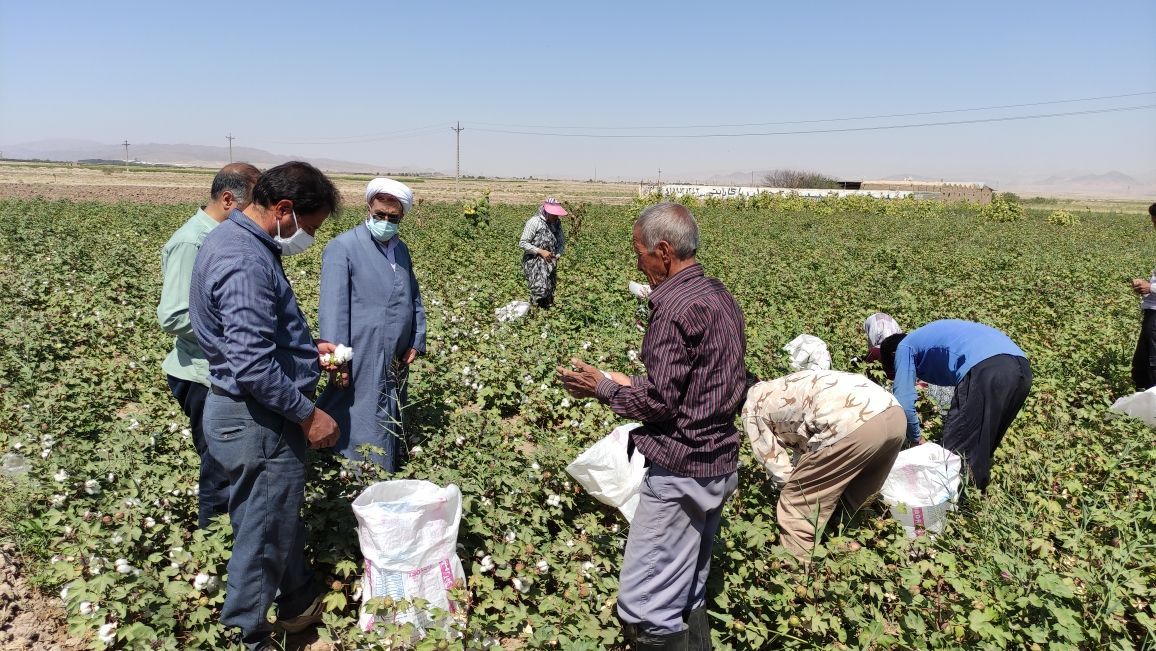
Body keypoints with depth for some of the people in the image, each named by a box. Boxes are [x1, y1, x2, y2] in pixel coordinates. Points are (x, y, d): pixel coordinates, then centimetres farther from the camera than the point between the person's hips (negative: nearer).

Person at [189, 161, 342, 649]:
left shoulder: (239, 239, 8)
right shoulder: (246, 264, -26)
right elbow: (254, 366, -29)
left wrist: (309, 349, 13)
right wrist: (308, 414, -19)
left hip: (249, 412, 11)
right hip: (258, 420, -11)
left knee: (284, 517, 25)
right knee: (263, 534, 5)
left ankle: (300, 603, 44)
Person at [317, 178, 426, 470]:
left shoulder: (401, 248, 14)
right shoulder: (342, 248, -9)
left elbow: (414, 298, 18)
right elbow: (333, 307, -15)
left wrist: (417, 341, 8)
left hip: (396, 361, 7)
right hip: (363, 363, -7)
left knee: (393, 424, 16)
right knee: (366, 431, -3)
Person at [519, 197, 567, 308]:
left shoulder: (557, 223, 7)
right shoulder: (534, 222, -11)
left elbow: (562, 243, 15)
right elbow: (522, 243, -11)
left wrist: (557, 255, -5)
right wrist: (540, 251, -18)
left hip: (549, 263, 6)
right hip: (534, 261, -6)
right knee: (540, 289, -22)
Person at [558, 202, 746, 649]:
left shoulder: (675, 305, -19)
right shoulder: (719, 296, 10)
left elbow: (659, 402, -19)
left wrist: (603, 387, -4)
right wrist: (634, 385, 14)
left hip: (682, 472, -10)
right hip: (720, 464, 10)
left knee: (645, 605, -2)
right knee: (688, 596, 20)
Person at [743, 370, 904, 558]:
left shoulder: (753, 407, 16)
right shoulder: (783, 390, 37)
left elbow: (778, 470, 13)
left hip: (852, 425, -8)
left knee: (798, 501, 10)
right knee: (859, 505, 28)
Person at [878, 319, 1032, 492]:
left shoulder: (905, 347, 16)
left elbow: (904, 404, 7)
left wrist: (917, 439, 22)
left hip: (987, 371, -9)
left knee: (953, 450, 3)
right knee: (982, 448, 22)